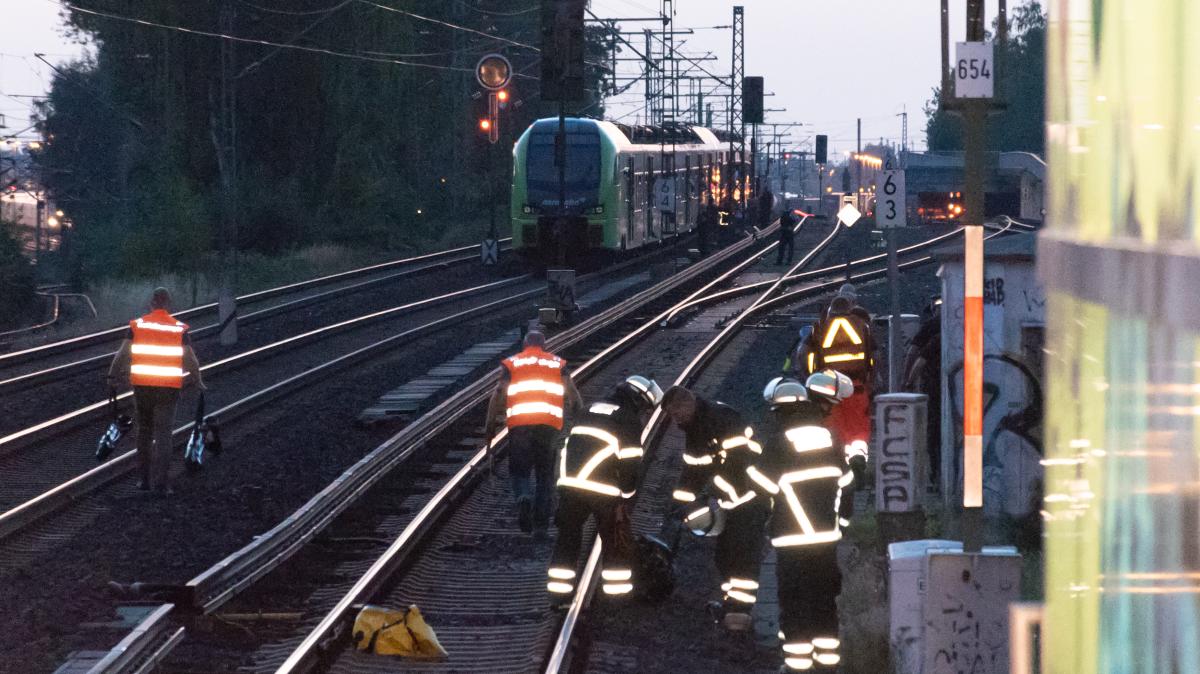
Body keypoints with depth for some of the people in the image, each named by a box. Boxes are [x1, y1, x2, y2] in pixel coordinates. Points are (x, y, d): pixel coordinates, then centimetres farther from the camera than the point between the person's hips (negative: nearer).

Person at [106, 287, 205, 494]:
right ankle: (161, 483, -8)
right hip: (169, 389, -1)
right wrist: (198, 382, 9)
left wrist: (112, 377, 8)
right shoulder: (179, 329, -4)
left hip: (141, 386, 1)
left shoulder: (137, 325, -1)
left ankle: (144, 479, 20)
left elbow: (123, 354, -2)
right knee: (163, 434, 0)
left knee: (144, 431, 17)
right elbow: (191, 360, -4)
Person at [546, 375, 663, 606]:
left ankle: (558, 594, 12)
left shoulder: (592, 412, 23)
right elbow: (630, 463, -4)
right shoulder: (629, 420, 2)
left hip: (569, 483, 6)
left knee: (568, 537, 13)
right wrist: (626, 495, 9)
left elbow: (567, 447, 23)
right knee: (616, 542, 7)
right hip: (603, 489, -6)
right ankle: (619, 594, 9)